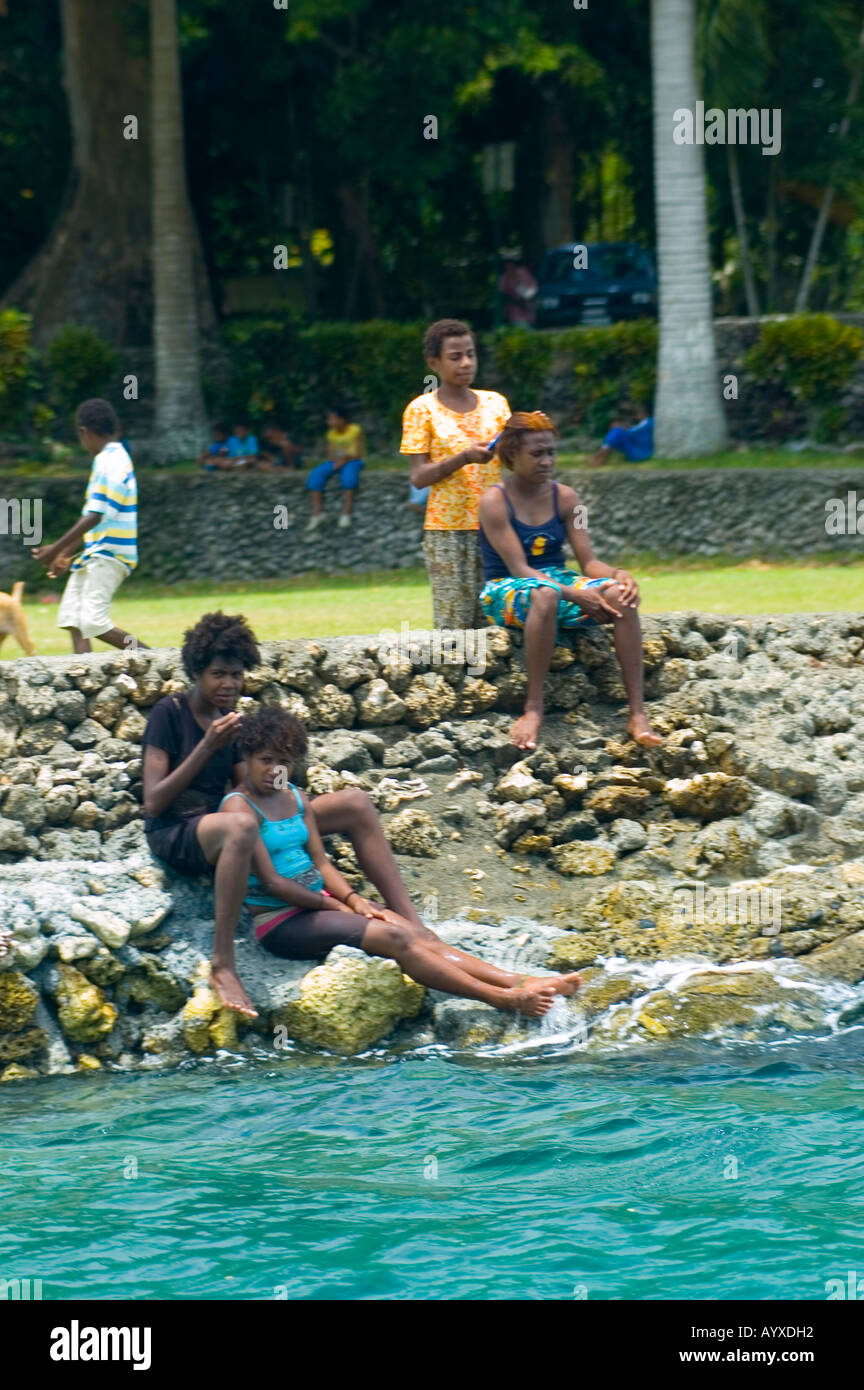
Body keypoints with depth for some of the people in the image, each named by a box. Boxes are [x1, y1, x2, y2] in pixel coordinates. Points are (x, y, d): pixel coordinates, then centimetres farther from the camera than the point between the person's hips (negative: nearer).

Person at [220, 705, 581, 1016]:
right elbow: (271, 881, -15)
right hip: (280, 921, -8)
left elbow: (321, 862, 14)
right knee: (393, 938, -24)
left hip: (320, 901, 8)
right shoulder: (240, 808, -11)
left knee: (420, 935, -12)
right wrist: (338, 906, -11)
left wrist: (353, 899, -5)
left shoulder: (297, 800, 15)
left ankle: (518, 982, -24)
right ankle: (501, 998, -31)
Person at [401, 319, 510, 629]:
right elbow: (418, 476, -7)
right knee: (454, 625, -7)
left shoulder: (495, 403, 10)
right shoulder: (422, 410, -1)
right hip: (448, 532, -3)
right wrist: (464, 458, -21)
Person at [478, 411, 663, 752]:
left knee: (621, 596, -25)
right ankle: (534, 709, -37)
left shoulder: (564, 497, 7)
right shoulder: (495, 502, -9)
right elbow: (519, 568, -17)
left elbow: (589, 561, 3)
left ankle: (637, 713, -29)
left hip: (557, 581, 5)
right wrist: (575, 595, -28)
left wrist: (617, 574, -21)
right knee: (545, 595, -42)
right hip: (507, 593, -5)